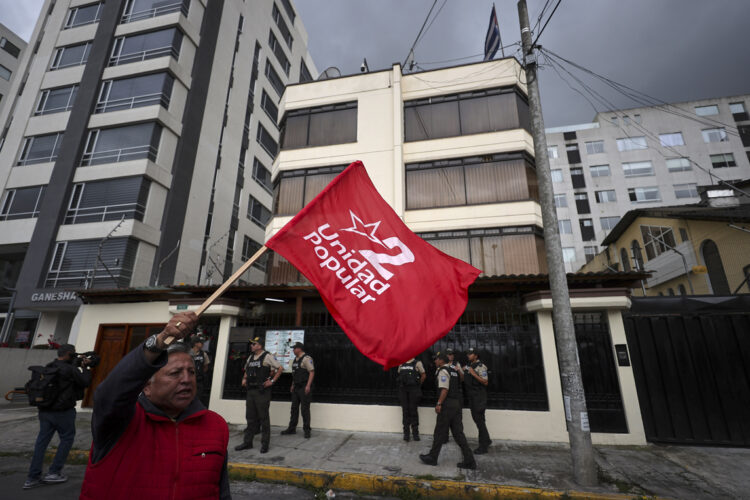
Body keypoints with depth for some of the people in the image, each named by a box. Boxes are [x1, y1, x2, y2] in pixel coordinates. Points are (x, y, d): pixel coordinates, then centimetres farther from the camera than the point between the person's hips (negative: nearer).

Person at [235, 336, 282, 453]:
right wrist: (244, 379, 11)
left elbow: (280, 368, -9)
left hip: (262, 391, -7)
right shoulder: (250, 357, 12)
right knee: (250, 417, 14)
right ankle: (247, 442, 26)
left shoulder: (267, 356, -10)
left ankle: (265, 444, 12)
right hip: (250, 390, 7)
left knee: (263, 417, 1)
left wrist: (272, 381, -12)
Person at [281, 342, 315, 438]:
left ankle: (306, 430, 8)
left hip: (304, 387, -8)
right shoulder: (295, 359, 14)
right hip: (296, 387, 8)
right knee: (294, 408, 13)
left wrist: (308, 386, -22)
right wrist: (292, 385, 17)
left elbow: (312, 372, -18)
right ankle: (292, 429, 24)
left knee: (305, 409, -2)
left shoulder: (306, 358, -14)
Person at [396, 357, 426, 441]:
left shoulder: (417, 363, -1)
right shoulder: (401, 364, 11)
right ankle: (406, 433, 14)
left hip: (413, 390, -3)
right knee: (405, 411, 6)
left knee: (413, 410, 0)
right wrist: (402, 384, 10)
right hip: (403, 390, 4)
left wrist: (417, 384, 5)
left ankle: (415, 432, 12)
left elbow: (423, 375, 3)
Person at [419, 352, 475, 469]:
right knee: (458, 433, 11)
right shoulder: (453, 371, 17)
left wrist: (439, 403, -20)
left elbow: (445, 389, -20)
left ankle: (432, 457, 16)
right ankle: (469, 461, 10)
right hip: (457, 404, 9)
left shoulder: (443, 371, -10)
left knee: (440, 432, 3)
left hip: (447, 404, -9)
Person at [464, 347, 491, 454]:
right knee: (475, 417, 15)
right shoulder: (469, 365, 12)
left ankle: (483, 446, 5)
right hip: (471, 396, 9)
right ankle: (486, 440, 31)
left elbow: (485, 382, -19)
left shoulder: (480, 366, -14)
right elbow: (465, 379, 23)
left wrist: (474, 374, -25)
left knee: (479, 419, -5)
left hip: (479, 396, -9)